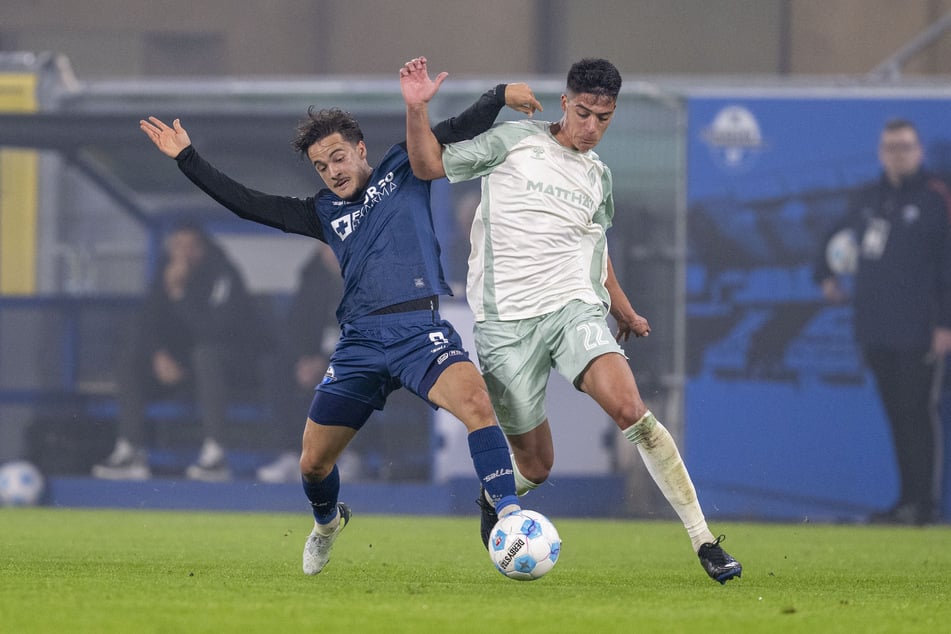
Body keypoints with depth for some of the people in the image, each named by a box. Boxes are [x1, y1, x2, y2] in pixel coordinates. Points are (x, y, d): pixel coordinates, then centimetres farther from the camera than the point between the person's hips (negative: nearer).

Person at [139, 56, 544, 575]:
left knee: (474, 398, -33)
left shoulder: (403, 170, 12)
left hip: (419, 329, -4)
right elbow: (248, 204, 18)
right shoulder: (323, 213, 18)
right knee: (313, 463, 7)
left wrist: (500, 95, -3)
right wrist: (186, 159, 17)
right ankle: (327, 523, 41)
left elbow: (461, 131, 12)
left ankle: (509, 514, -32)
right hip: (360, 342, 4)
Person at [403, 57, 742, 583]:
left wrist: (626, 313, 40)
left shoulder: (598, 177, 17)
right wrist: (416, 110, -13)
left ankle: (704, 541, -22)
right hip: (505, 319, -3)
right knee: (535, 466, -1)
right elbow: (430, 165, 3)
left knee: (630, 410, -23)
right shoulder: (514, 142, 4)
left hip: (573, 308, 3)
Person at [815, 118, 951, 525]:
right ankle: (908, 499, 13)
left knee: (917, 412, -6)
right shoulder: (866, 199, 14)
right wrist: (827, 275, 9)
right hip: (875, 331, 6)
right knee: (897, 415, 9)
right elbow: (837, 237, 29)